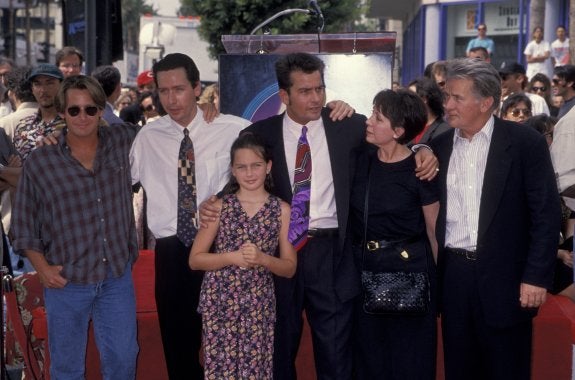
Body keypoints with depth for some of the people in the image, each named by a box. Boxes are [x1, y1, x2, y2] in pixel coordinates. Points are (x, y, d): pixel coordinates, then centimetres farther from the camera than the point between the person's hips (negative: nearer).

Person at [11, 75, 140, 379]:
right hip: (66, 281, -2)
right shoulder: (39, 162, -7)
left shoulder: (123, 143, -1)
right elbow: (23, 222, 1)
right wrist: (41, 267, -9)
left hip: (118, 276, 2)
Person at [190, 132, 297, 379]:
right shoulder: (219, 206, 0)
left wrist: (262, 259, -14)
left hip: (259, 305, 1)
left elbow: (290, 268, 4)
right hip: (219, 302, 0)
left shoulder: (281, 210, 1)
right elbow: (195, 260, 0)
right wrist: (233, 257, -14)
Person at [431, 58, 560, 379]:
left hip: (504, 278, -4)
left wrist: (536, 277, -13)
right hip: (453, 277, 4)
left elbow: (547, 214, -8)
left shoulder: (526, 143, -6)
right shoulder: (440, 147, 7)